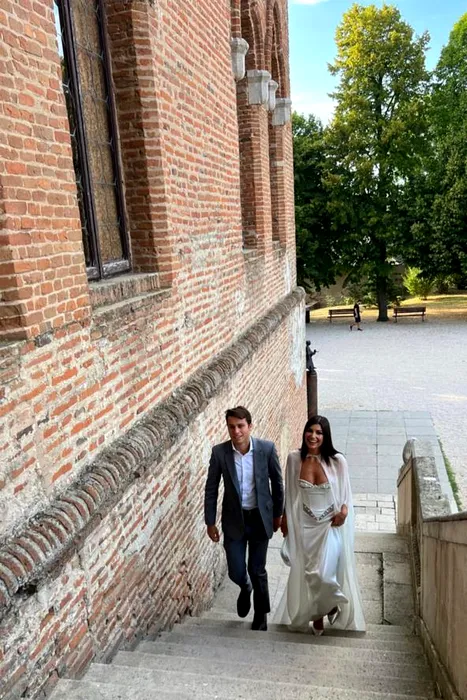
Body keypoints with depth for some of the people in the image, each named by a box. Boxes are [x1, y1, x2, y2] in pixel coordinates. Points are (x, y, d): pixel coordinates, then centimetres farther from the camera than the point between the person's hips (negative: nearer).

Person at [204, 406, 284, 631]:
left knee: (258, 571, 10)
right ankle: (246, 588, 42)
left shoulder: (266, 448, -15)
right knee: (236, 572, 4)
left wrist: (277, 514, 6)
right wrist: (210, 522, 0)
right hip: (234, 520, 1)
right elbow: (211, 489, -3)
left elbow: (277, 483, -1)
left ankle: (261, 613, 38)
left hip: (260, 518, -1)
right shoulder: (219, 452, -13)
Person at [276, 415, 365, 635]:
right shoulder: (294, 458, -9)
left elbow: (346, 492, -1)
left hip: (331, 525, -2)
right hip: (304, 526, 2)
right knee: (307, 575, 10)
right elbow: (290, 494, 3)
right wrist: (285, 519, 8)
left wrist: (344, 511, -18)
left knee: (324, 574, -7)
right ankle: (317, 617, 37)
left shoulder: (337, 461, -14)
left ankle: (334, 604, 29)